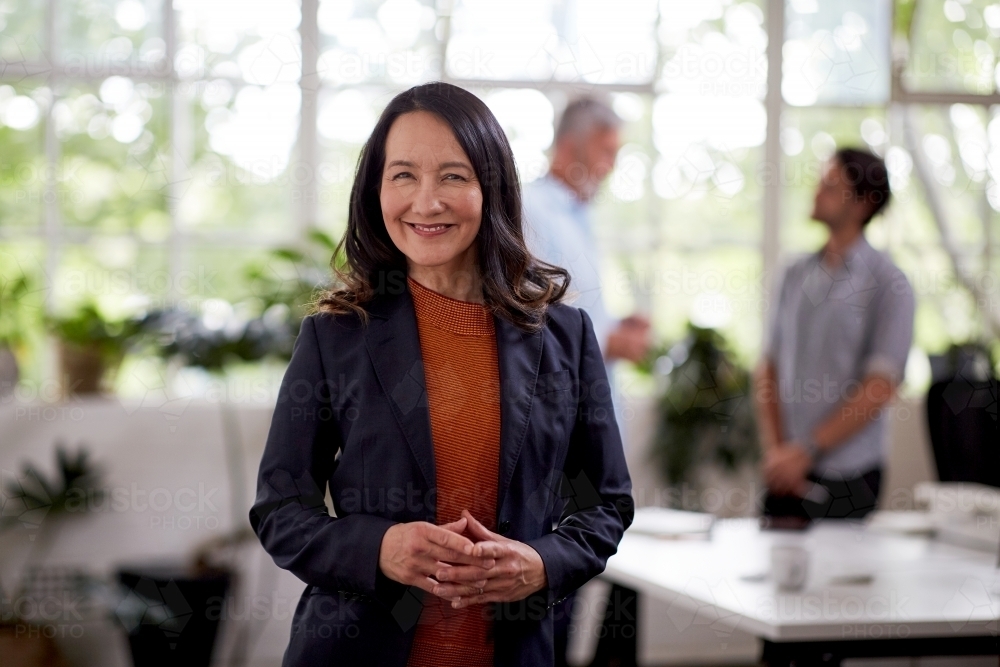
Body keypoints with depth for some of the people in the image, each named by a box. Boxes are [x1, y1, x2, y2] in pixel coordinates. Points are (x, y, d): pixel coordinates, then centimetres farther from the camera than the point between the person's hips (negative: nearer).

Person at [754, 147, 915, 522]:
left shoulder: (886, 284, -7)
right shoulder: (797, 275, 9)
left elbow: (879, 389, -12)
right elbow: (770, 368, 9)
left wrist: (806, 450, -13)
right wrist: (775, 449, -4)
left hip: (846, 478, -4)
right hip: (786, 471, 4)